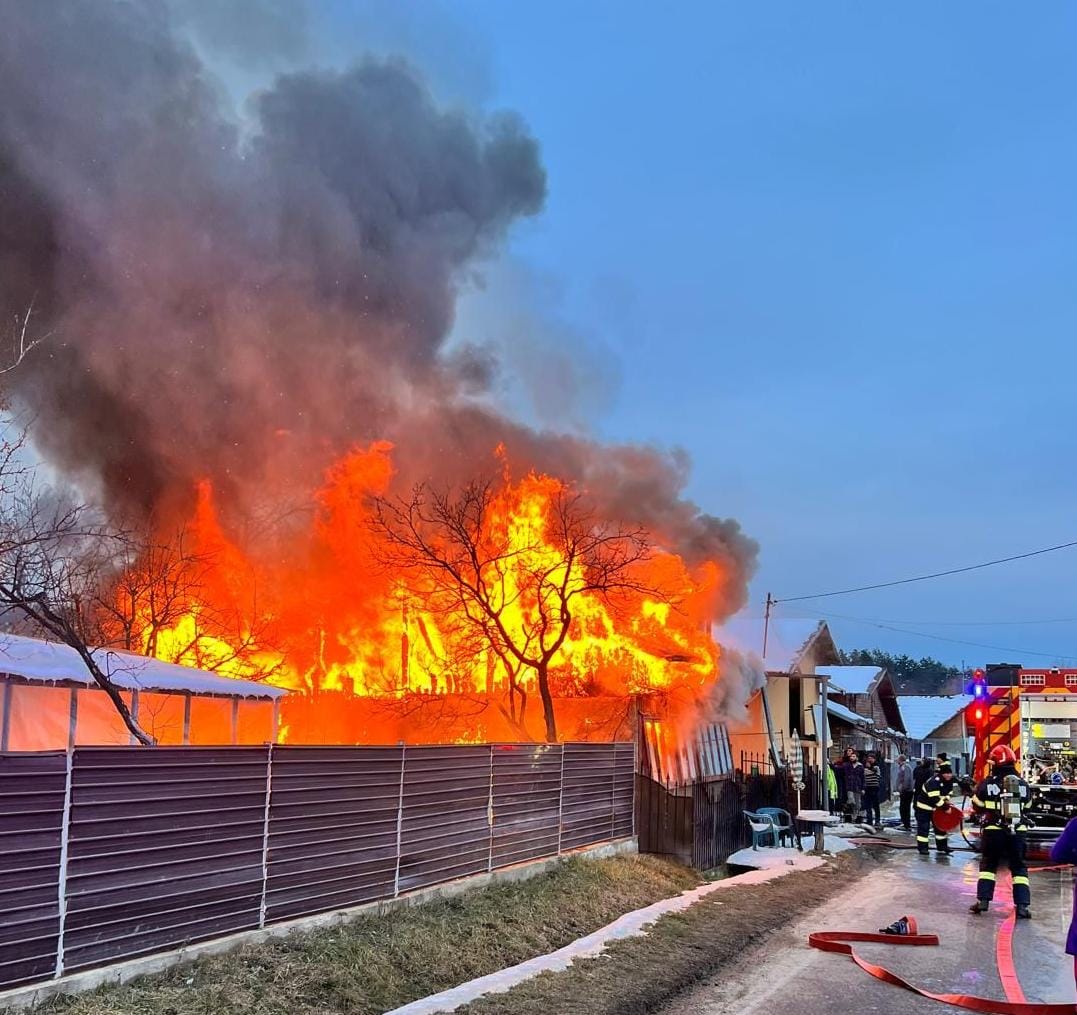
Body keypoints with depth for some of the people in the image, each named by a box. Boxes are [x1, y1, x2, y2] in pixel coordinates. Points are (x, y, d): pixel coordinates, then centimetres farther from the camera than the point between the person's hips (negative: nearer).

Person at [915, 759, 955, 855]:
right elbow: (934, 798, -36)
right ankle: (922, 847, 0)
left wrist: (946, 802, -12)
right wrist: (945, 804, -28)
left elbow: (947, 793, 7)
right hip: (925, 806, -8)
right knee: (923, 827, -5)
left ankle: (942, 846, 21)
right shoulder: (934, 782, -32)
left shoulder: (949, 781, -4)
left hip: (937, 807, 8)